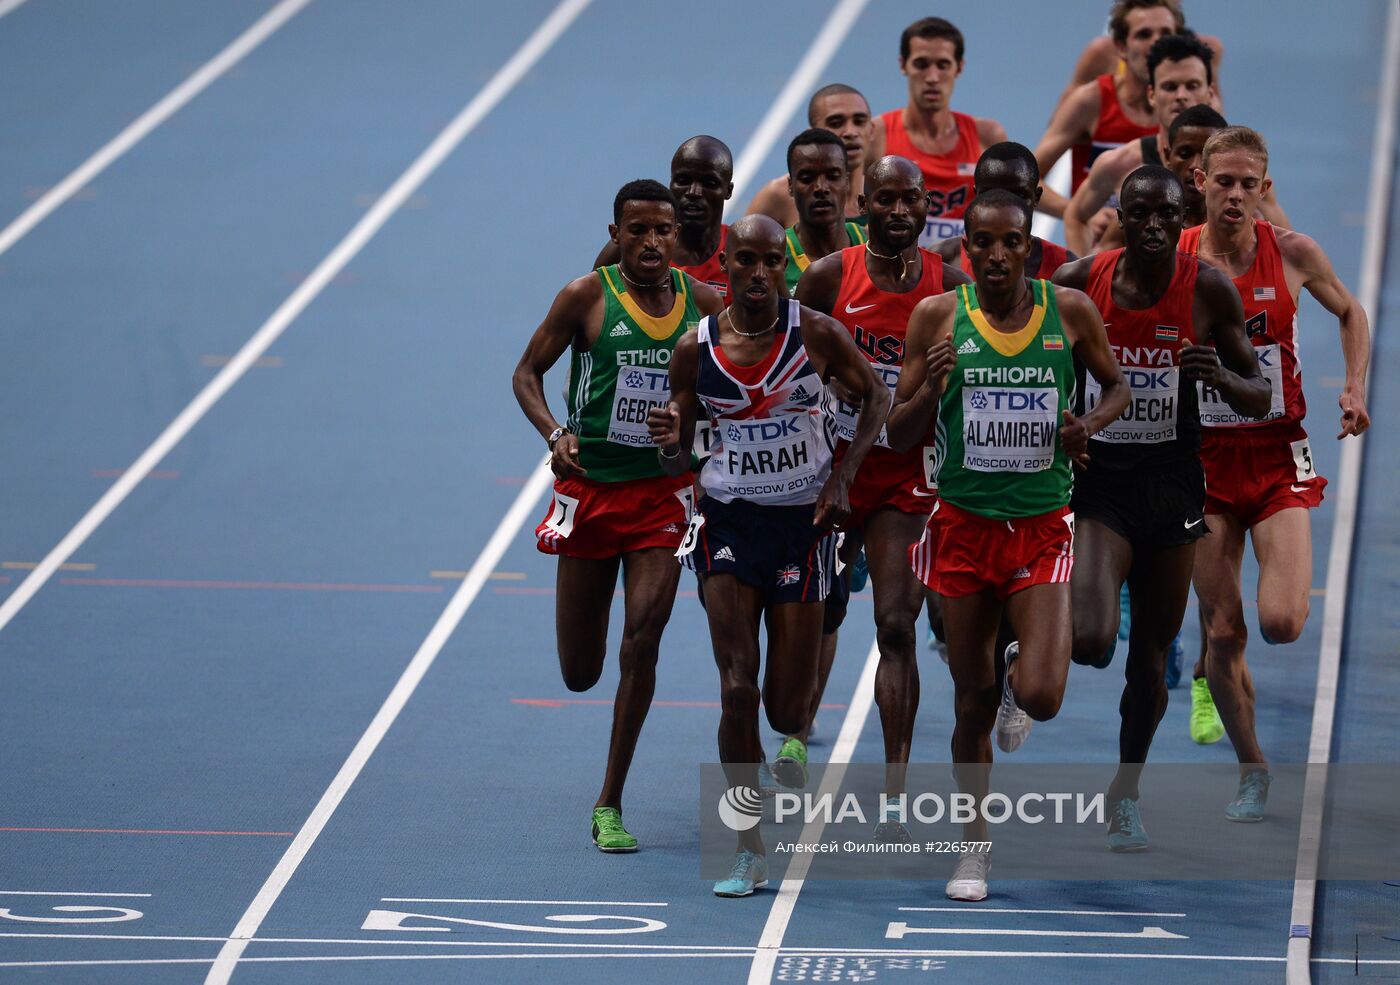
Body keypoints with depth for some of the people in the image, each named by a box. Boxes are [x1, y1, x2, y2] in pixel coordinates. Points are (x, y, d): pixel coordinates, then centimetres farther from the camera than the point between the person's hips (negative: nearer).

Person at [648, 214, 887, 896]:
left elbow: (875, 397, 6)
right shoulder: (696, 349, -4)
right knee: (737, 691, -10)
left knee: (788, 712, 1)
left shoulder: (816, 334, -8)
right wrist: (669, 442, -20)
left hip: (802, 521, 0)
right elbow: (676, 461, 4)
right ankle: (749, 852, -1)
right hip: (728, 522, 1)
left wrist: (843, 478, -5)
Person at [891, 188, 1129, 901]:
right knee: (972, 702, 6)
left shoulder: (1070, 312, -2)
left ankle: (1020, 675, 24)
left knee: (1040, 697, -14)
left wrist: (1089, 426, -7)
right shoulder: (937, 318, -4)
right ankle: (975, 846, 25)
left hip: (1042, 526, 0)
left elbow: (1115, 387, 15)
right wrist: (931, 388, -21)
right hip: (965, 523, 0)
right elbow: (898, 437, 0)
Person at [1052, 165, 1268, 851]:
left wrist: (1223, 378, -21)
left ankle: (1127, 792, 32)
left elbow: (1262, 400, 0)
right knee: (1090, 639, -23)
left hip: (1172, 485, 2)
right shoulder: (1076, 284, -7)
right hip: (1098, 480, -2)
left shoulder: (1210, 292, -6)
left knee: (1152, 656, 12)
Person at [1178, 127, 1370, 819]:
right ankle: (1252, 771, 19)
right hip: (1207, 462, 0)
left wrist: (1355, 387, 2)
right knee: (1222, 632, 1)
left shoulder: (1293, 254, -4)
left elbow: (1349, 313, 14)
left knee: (1281, 623, -17)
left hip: (1278, 457, 0)